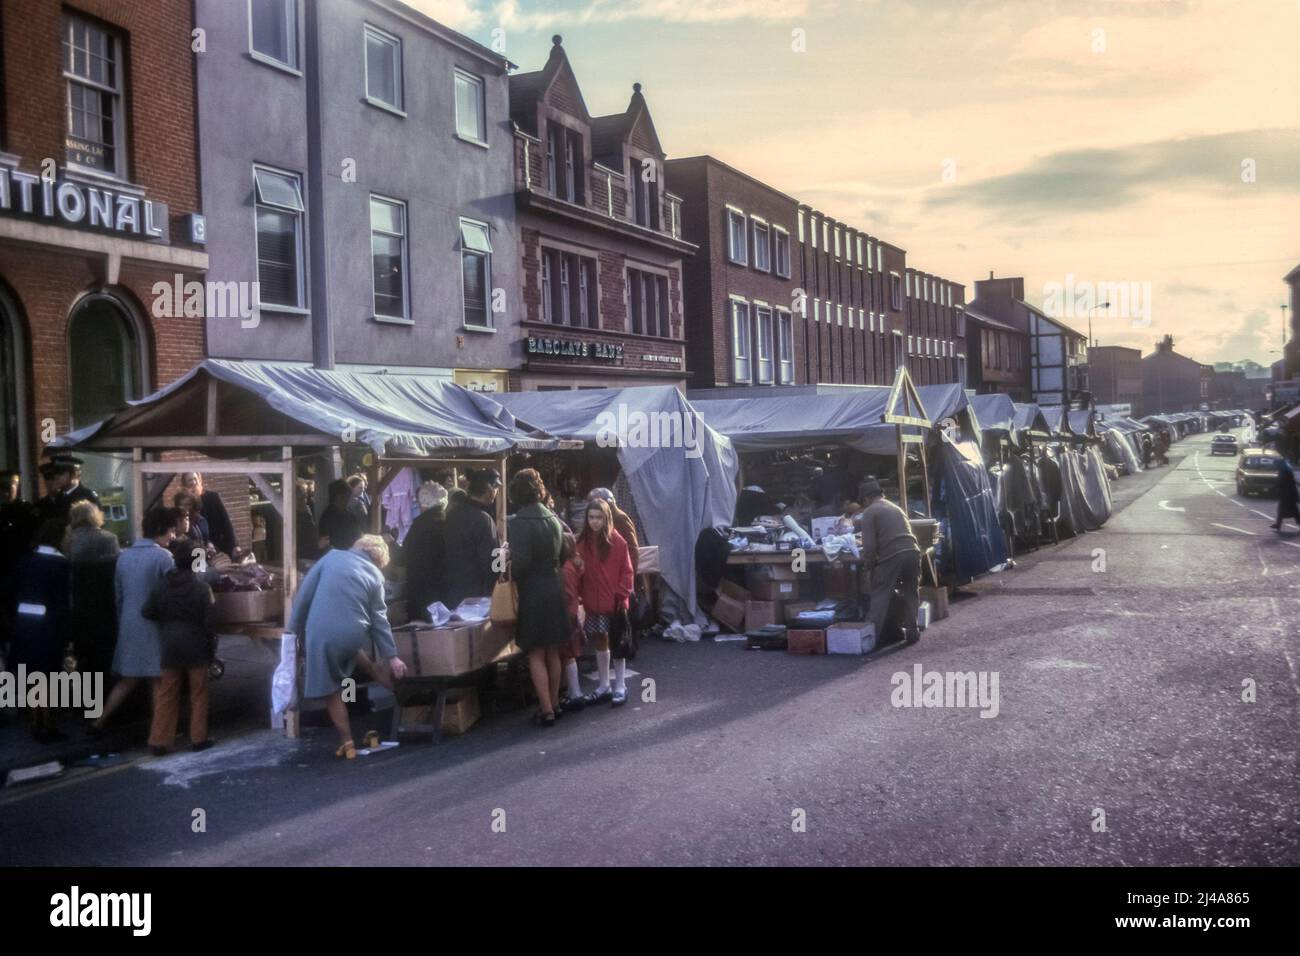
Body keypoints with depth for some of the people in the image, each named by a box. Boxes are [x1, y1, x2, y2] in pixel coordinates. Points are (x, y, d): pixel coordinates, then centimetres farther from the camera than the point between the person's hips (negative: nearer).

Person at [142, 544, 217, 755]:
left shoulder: (161, 585, -2)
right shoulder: (201, 587, -10)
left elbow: (147, 612, 1)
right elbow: (208, 621, -9)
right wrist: (210, 649, 0)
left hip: (170, 647, 3)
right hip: (195, 648, -3)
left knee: (166, 696, 9)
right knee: (198, 695, 8)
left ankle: (159, 741, 8)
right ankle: (198, 739, 10)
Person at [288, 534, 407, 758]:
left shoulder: (331, 557, 9)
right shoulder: (375, 575, 10)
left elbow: (304, 593, 5)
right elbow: (379, 619, 10)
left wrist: (294, 630, 12)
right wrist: (392, 656, 15)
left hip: (321, 632, -1)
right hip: (353, 634, 2)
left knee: (331, 689, 11)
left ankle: (347, 743, 15)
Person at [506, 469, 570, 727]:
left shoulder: (518, 523, -16)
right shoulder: (553, 518, 4)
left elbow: (520, 562, -20)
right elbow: (564, 551, 11)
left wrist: (508, 578, -3)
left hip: (532, 593, -6)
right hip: (555, 589, 6)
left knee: (536, 655, 1)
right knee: (553, 652, 16)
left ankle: (546, 711, 2)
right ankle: (554, 703, 26)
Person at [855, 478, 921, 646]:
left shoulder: (870, 512, 4)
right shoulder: (895, 508, 27)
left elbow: (869, 544, -4)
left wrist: (867, 563, 10)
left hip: (891, 556, -6)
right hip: (912, 551, 6)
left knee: (879, 596, -1)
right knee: (911, 594, 19)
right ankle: (911, 631, 18)